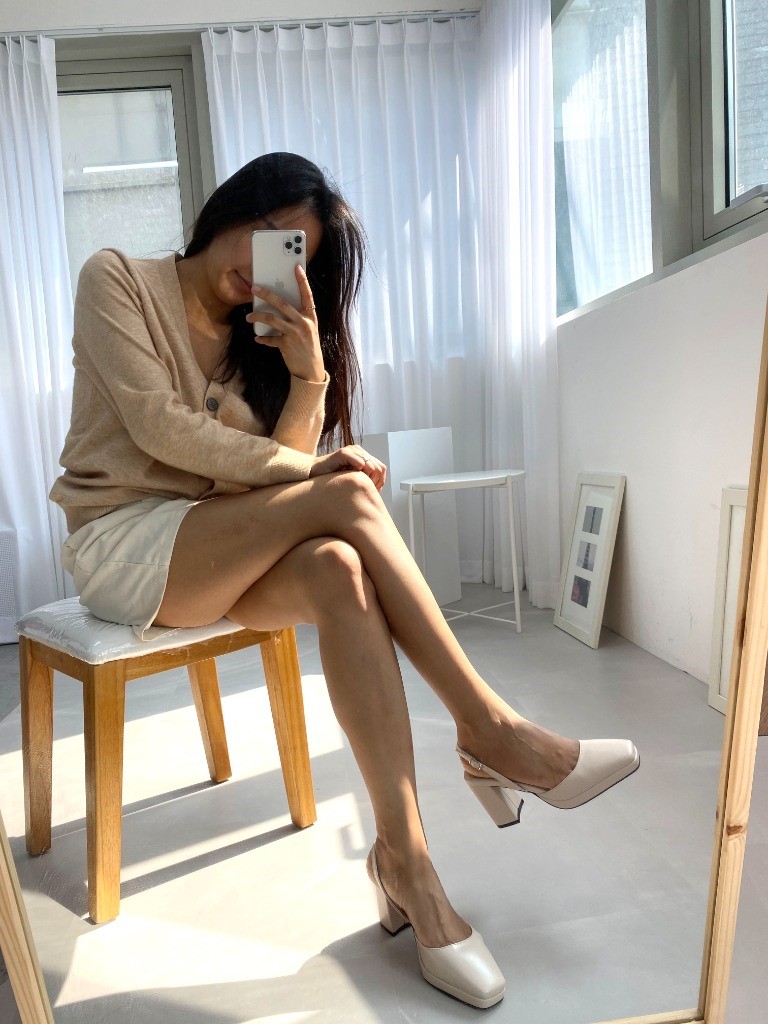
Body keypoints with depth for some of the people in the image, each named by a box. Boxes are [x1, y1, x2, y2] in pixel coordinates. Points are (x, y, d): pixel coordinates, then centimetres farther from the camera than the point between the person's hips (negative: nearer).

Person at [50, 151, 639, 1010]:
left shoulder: (256, 335, 16)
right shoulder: (117, 279, 2)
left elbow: (281, 464, 1)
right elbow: (158, 425, -14)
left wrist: (310, 375, -15)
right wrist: (305, 471, -16)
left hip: (208, 549, 5)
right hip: (122, 541, -4)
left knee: (337, 572, -31)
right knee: (349, 497, -28)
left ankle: (405, 858, -26)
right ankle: (491, 731, -21)